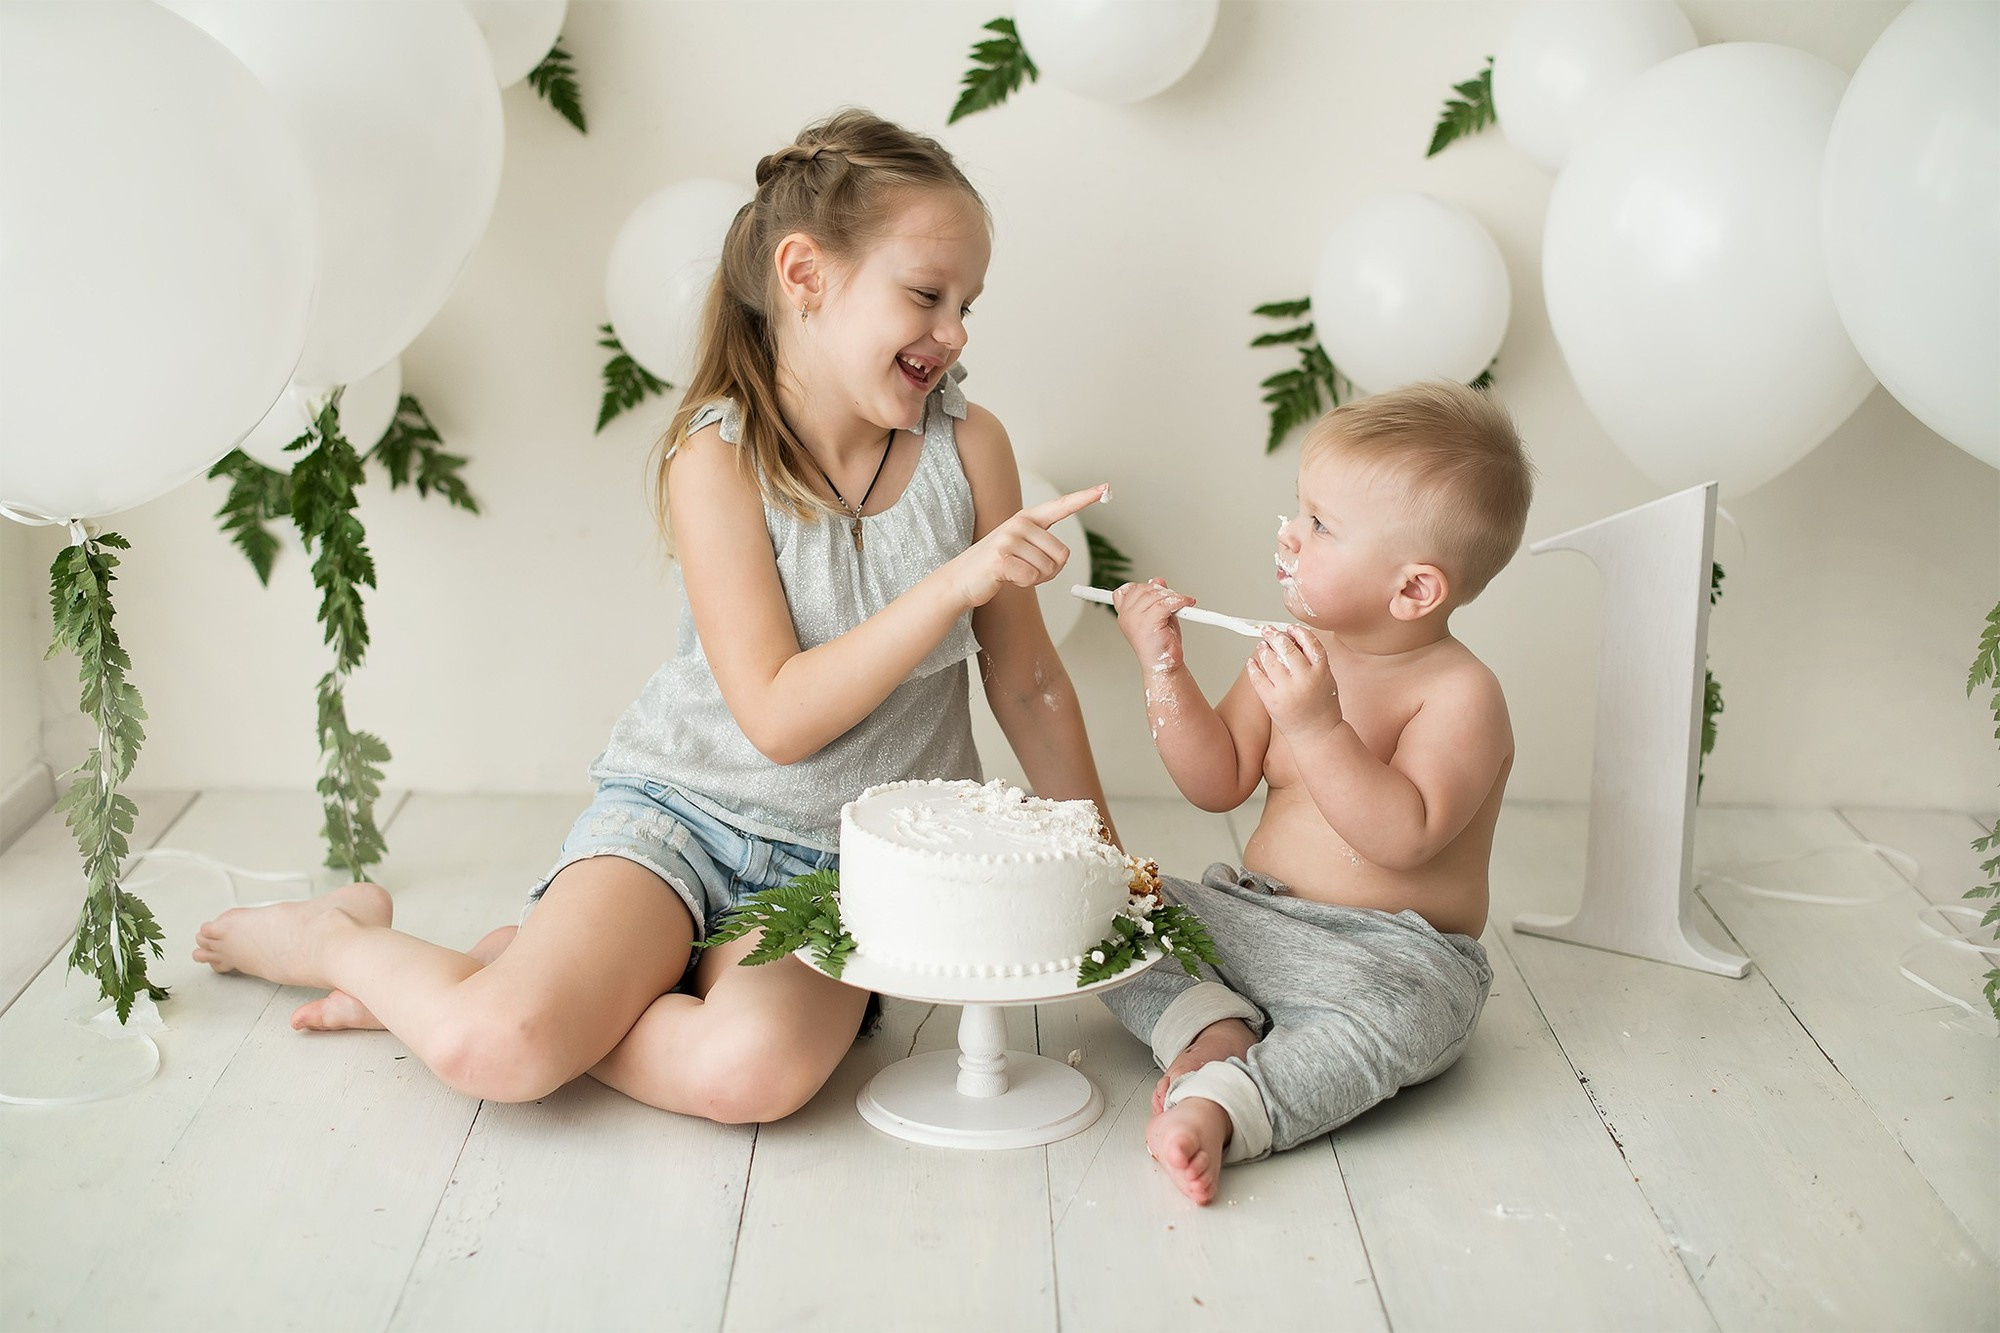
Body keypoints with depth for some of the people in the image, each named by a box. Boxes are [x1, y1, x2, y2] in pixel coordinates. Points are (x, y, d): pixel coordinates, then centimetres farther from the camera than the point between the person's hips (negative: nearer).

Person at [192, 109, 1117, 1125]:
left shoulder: (967, 448, -4)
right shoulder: (717, 459, -13)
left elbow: (1029, 683, 5)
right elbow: (779, 717, -19)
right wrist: (954, 585, -27)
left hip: (843, 861, 2)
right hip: (684, 810, -2)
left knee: (753, 1069, -31)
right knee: (492, 1051, -23)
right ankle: (339, 936, 12)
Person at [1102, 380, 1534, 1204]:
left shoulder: (1460, 694, -14)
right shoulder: (1295, 652, 6)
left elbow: (1405, 837, -28)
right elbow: (1219, 783, 4)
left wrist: (1316, 726, -35)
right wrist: (1164, 666, -6)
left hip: (1395, 949, -7)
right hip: (1248, 915, 7)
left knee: (1390, 1013, -38)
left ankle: (1217, 1107, -47)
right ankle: (1216, 1028, -19)